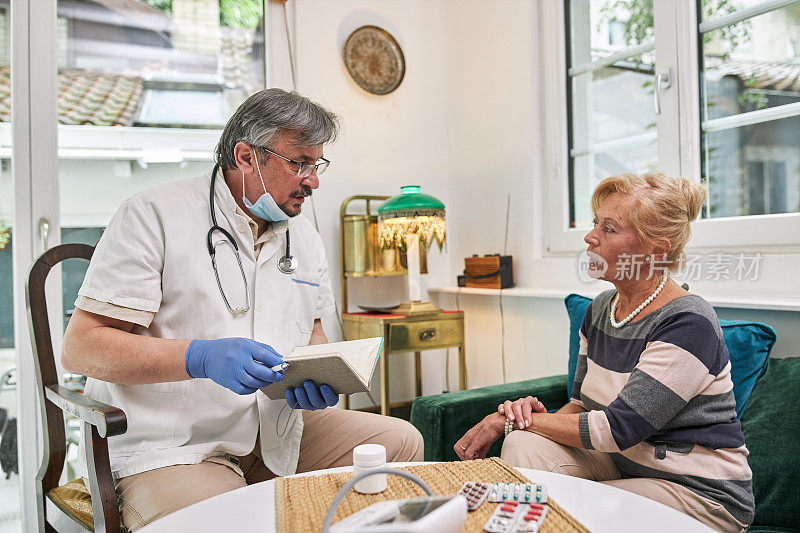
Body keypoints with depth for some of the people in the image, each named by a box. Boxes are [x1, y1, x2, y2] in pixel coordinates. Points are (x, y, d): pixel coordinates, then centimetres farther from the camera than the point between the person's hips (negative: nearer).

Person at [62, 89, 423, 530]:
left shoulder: (305, 238, 13)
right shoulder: (154, 214, -9)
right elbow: (79, 348, -13)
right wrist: (200, 357, -27)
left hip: (277, 430, 7)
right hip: (170, 446, -6)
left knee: (401, 442, -3)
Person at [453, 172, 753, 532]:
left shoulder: (689, 323, -22)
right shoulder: (600, 309, 3)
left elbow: (616, 428, -25)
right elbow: (581, 405, 9)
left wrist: (507, 421, -20)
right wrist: (539, 415, -15)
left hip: (697, 492, -6)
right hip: (621, 464, 6)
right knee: (525, 444, -18)